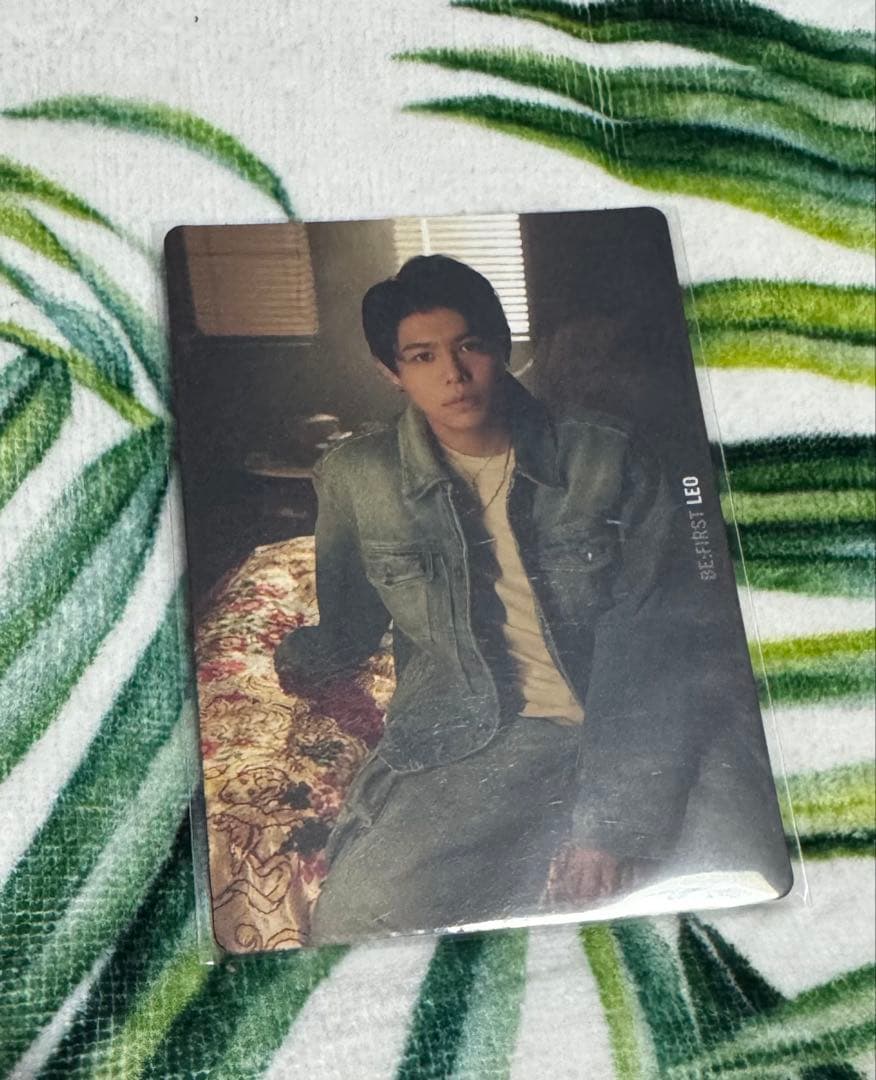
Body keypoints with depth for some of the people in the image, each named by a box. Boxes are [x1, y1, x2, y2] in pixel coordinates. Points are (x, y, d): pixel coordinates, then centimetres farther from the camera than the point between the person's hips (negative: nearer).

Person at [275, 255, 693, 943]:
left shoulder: (607, 459, 1)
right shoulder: (357, 478, 6)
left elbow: (636, 640, -7)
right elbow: (349, 626, 24)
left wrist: (608, 822, -14)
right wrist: (299, 659, 6)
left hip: (620, 732, 0)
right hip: (459, 745, 1)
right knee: (352, 917, -23)